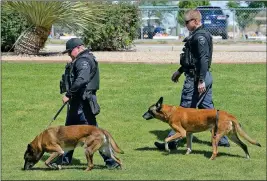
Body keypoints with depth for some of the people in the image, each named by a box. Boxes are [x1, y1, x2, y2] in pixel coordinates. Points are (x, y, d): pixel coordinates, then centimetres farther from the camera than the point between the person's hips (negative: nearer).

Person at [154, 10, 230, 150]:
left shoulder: (200, 37, -16)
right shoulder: (197, 35, 16)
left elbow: (204, 59, -25)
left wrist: (201, 80, -28)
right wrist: (180, 71, 34)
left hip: (196, 79, -10)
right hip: (204, 77, 10)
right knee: (208, 109, 13)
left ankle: (173, 141, 2)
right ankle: (222, 139, 15)